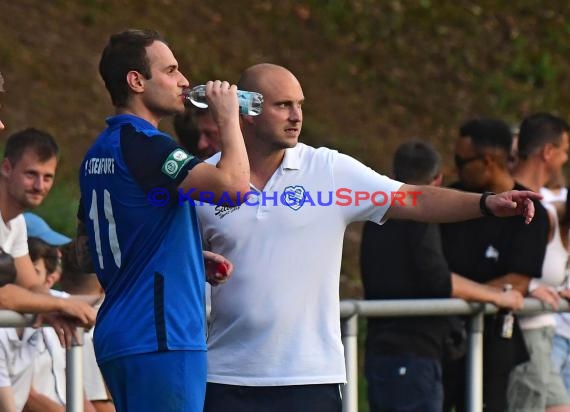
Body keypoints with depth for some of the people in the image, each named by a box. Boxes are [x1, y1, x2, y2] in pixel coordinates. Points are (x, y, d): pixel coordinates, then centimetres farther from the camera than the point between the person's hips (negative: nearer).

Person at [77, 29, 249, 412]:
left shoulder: (99, 152, 15)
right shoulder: (143, 146, -15)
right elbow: (234, 184, -27)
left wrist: (195, 259, 19)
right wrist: (228, 117, -10)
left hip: (117, 335, 10)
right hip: (160, 337, -10)